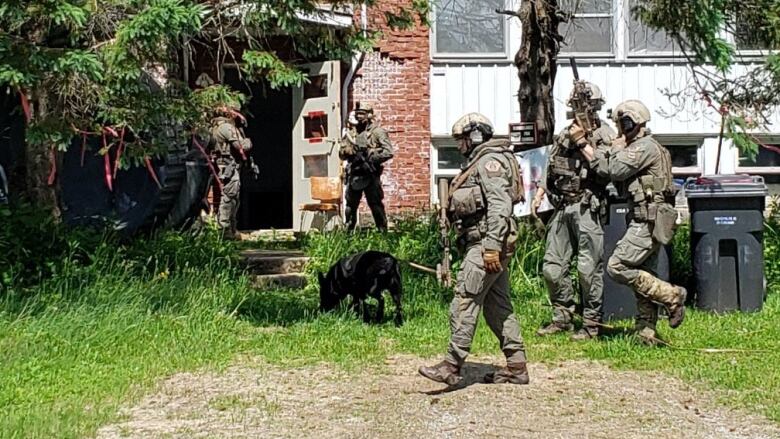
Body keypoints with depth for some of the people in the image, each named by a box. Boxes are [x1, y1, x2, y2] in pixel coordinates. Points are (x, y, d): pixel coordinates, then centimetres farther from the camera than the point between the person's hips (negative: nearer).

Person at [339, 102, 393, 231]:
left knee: (376, 205, -6)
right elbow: (341, 153, 13)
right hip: (354, 175, 5)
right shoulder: (351, 133, 14)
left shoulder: (377, 132, -2)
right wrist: (349, 151, -8)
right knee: (350, 206, 10)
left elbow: (388, 152, -9)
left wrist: (372, 159, -16)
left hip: (370, 175, -5)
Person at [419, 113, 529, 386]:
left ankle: (452, 366, -11)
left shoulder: (490, 161, -10)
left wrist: (491, 246, -26)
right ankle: (516, 367, 13)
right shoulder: (481, 162, 22)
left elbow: (500, 206, -21)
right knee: (498, 306, 11)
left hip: (485, 244, -11)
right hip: (487, 244, 11)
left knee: (464, 302, -11)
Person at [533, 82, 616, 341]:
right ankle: (562, 318, 21)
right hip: (562, 206, 7)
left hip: (587, 208, -7)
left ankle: (591, 324, 4)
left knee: (589, 269, -5)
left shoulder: (604, 135, -3)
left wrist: (584, 142, -18)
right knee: (552, 266, 8)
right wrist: (539, 194, 13)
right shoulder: (566, 133, 16)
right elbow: (550, 167, 22)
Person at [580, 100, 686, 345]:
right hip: (648, 223, 10)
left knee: (617, 268, -14)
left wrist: (584, 144, -10)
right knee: (643, 276, 10)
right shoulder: (639, 148, 21)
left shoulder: (644, 147, -12)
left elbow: (613, 170, -17)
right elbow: (616, 174, 17)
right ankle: (647, 334, 11)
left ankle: (671, 296, -9)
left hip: (648, 222, -10)